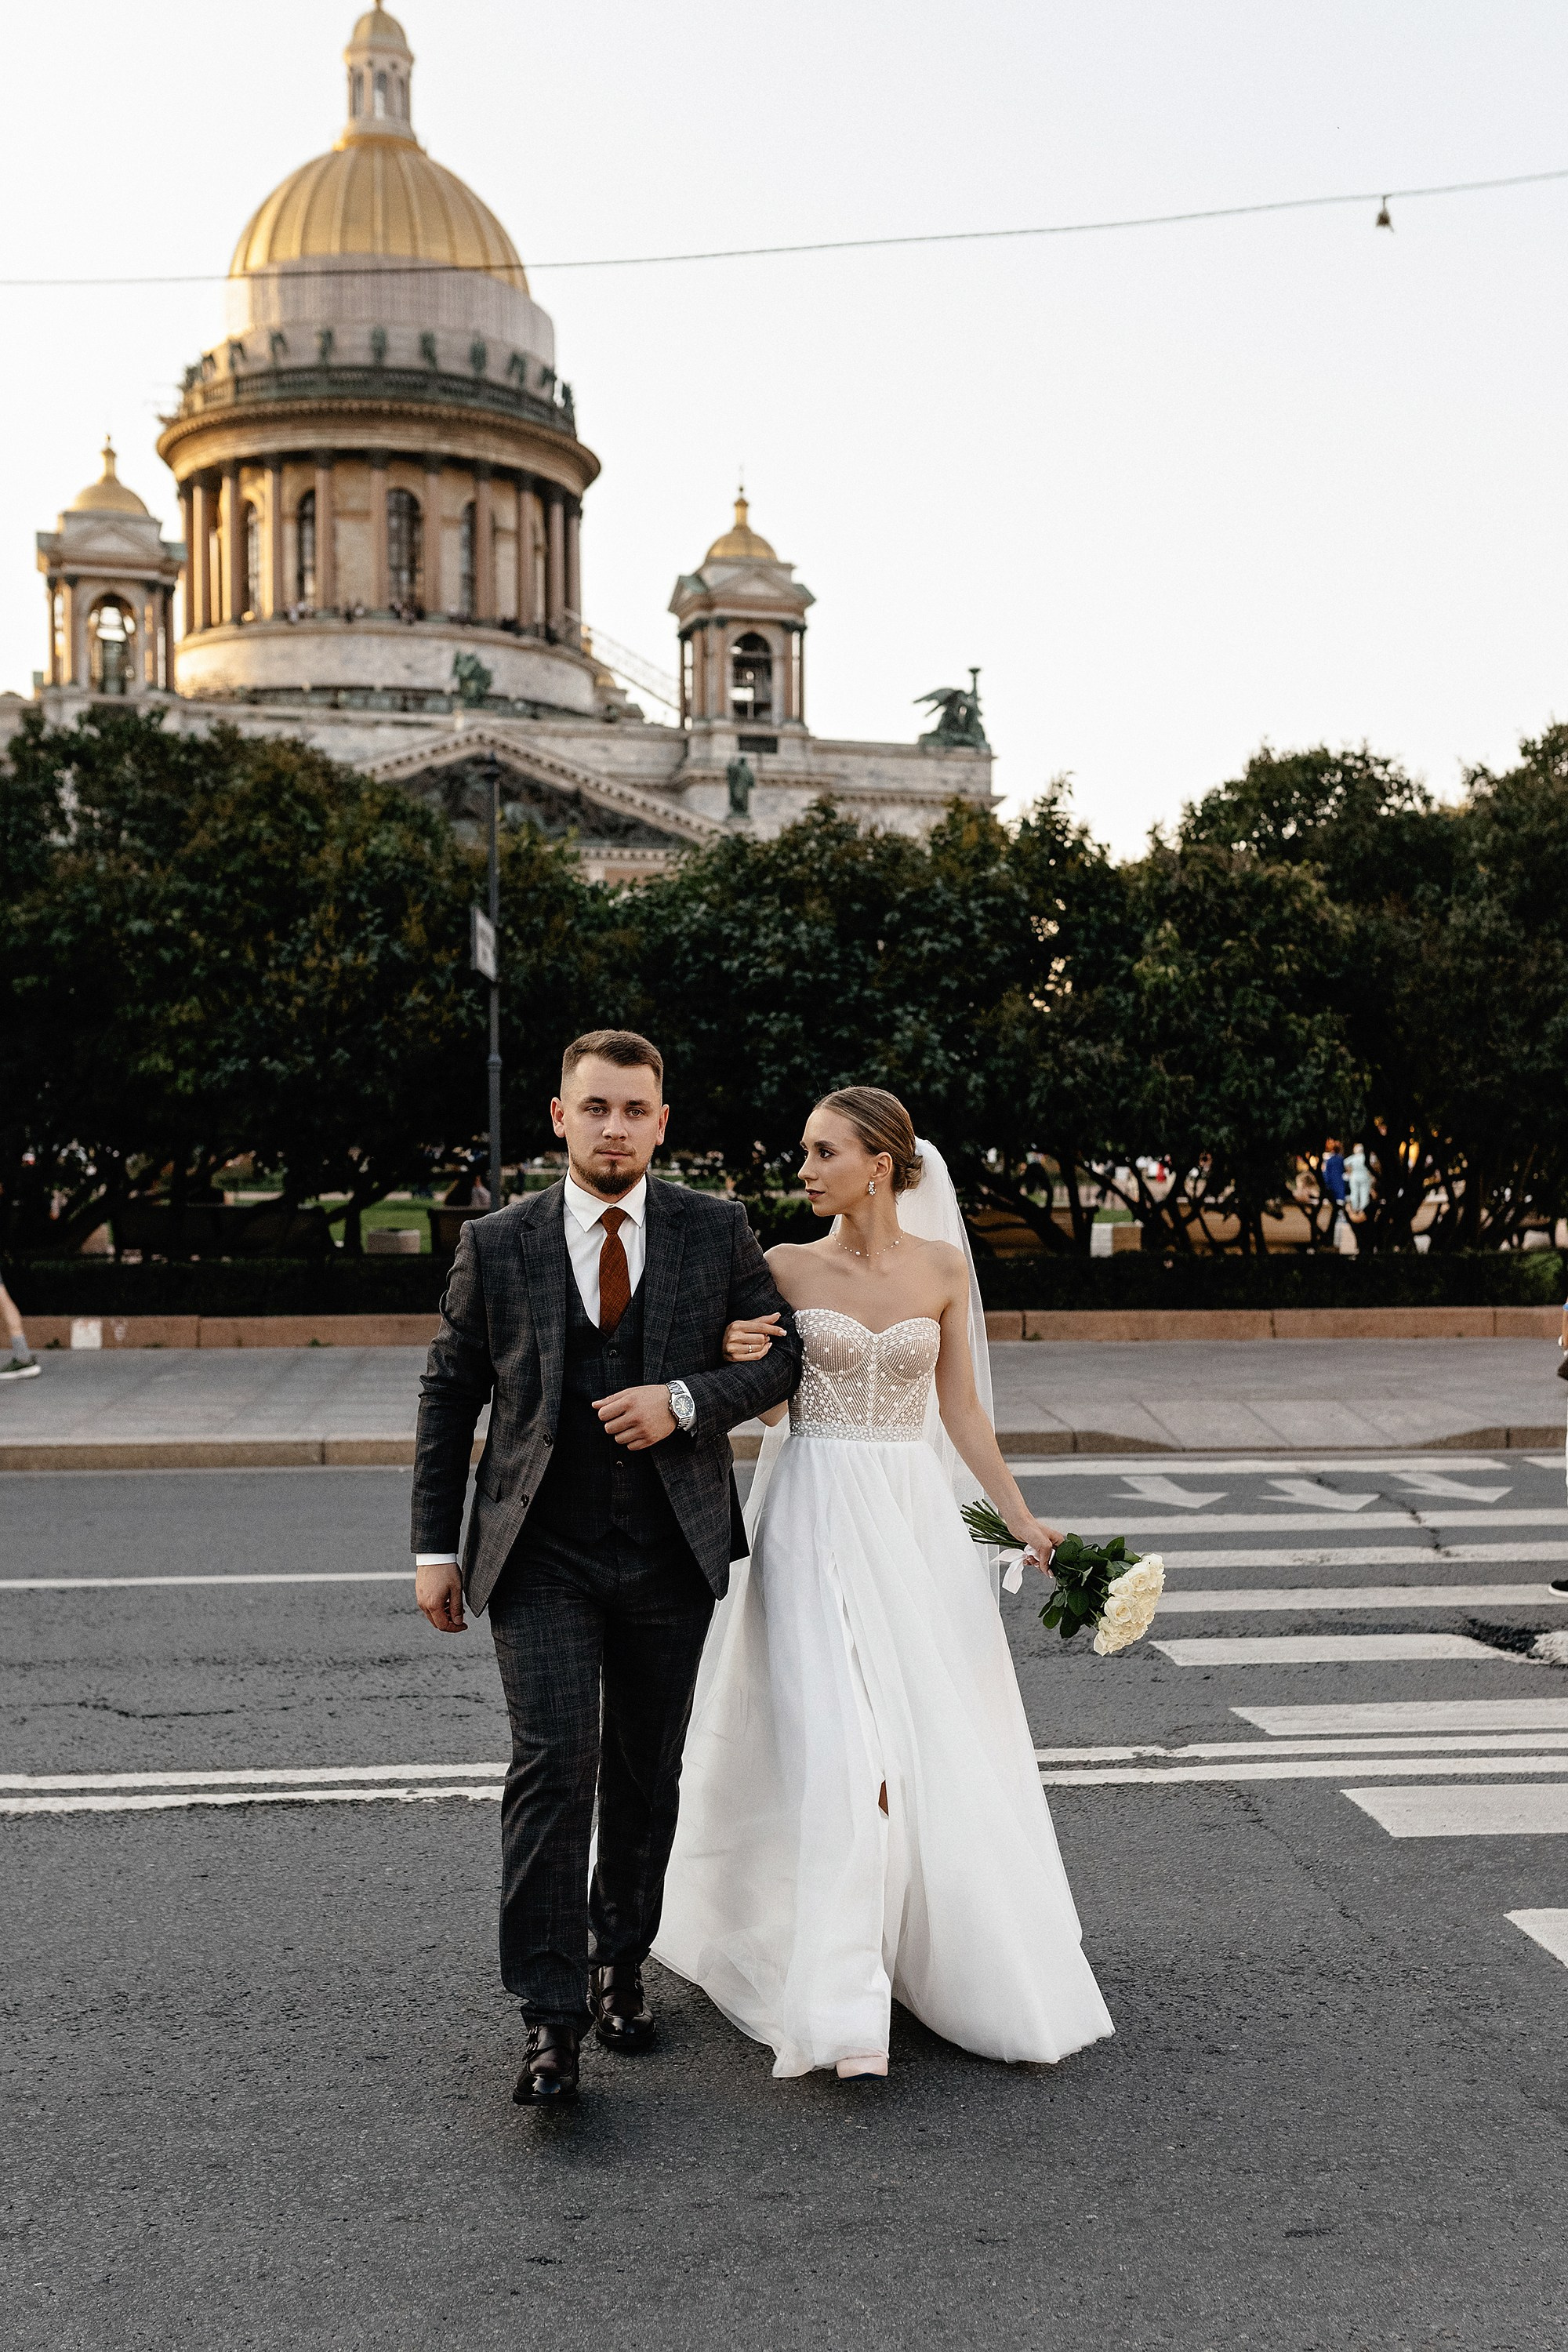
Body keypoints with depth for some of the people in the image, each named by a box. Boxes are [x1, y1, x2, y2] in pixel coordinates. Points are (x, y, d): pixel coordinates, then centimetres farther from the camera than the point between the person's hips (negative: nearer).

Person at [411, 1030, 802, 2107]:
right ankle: (553, 2017, -2)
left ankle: (621, 1964, 34)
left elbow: (782, 1352, 5)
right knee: (554, 1762, -12)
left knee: (648, 1775, 13)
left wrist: (686, 1399, -14)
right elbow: (449, 1395, 6)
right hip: (541, 1554, -1)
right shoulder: (497, 1242, 0)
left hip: (672, 1551, 2)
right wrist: (436, 1546, 3)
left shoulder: (718, 1230, 1)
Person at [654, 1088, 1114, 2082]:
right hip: (817, 1517, -2)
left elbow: (959, 1408, 9)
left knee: (940, 1740, 8)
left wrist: (1021, 1515, 7)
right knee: (844, 1745, -11)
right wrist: (741, 1360, -17)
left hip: (916, 1515, 2)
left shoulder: (943, 1269, 3)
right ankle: (850, 2006, -5)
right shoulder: (787, 1269, 0)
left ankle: (952, 1961, 30)